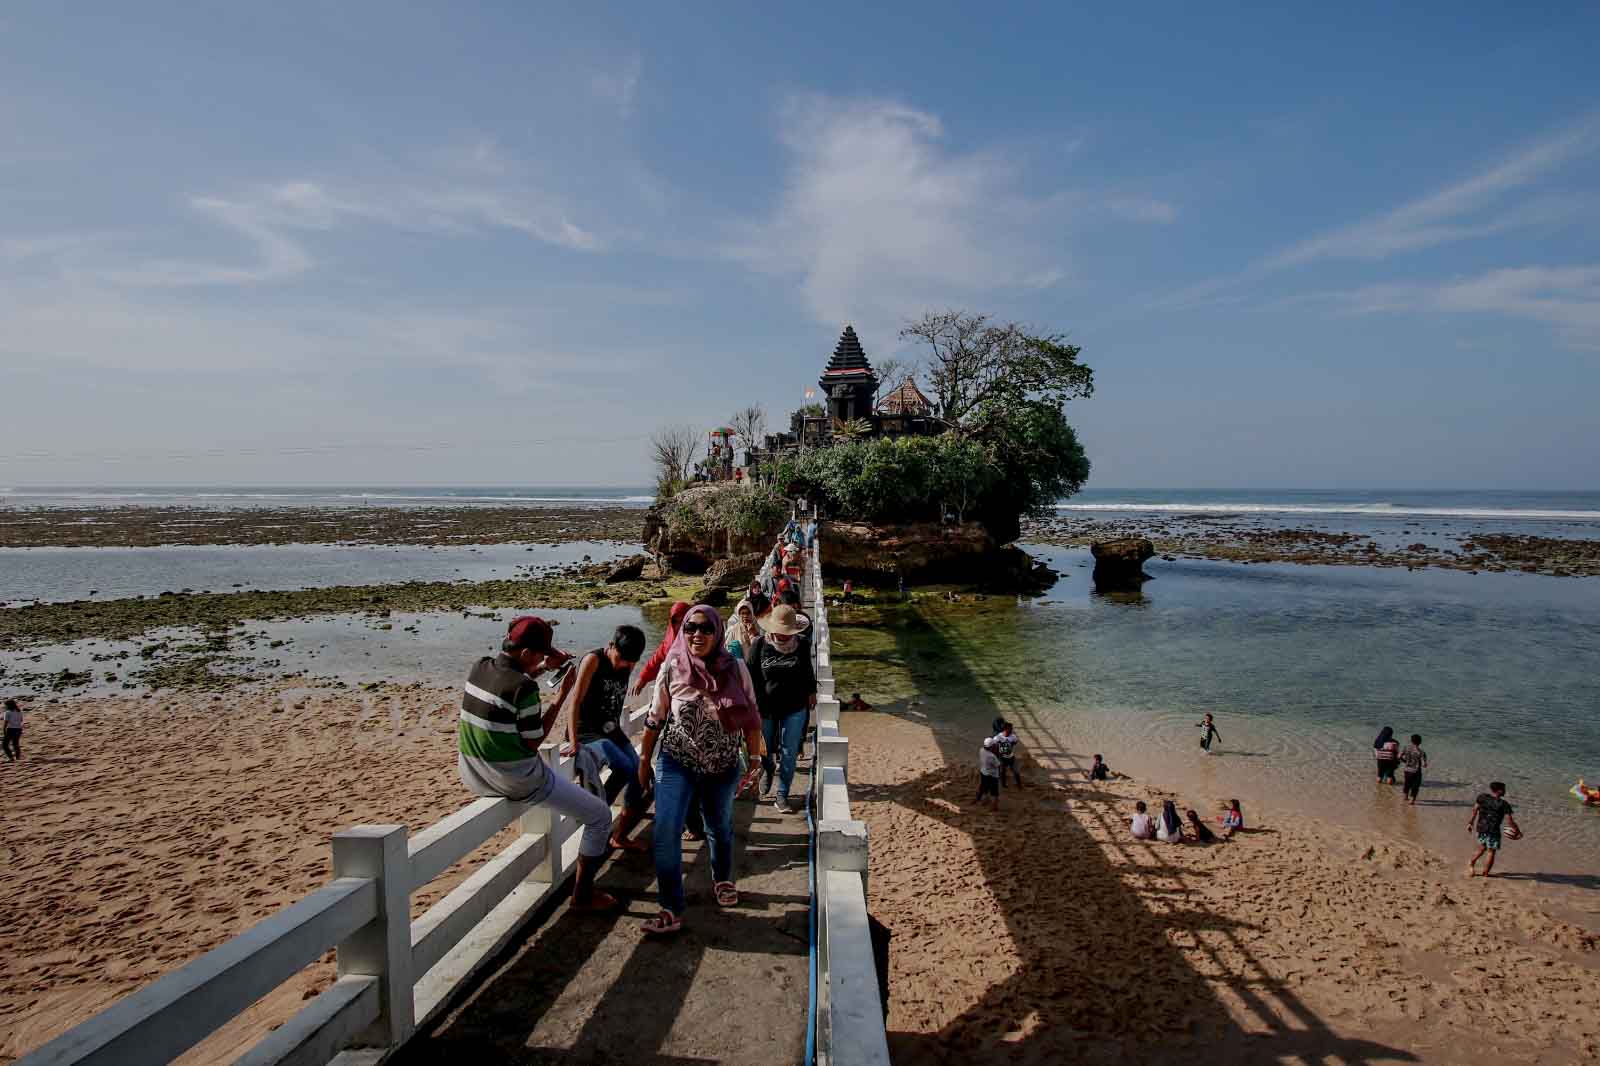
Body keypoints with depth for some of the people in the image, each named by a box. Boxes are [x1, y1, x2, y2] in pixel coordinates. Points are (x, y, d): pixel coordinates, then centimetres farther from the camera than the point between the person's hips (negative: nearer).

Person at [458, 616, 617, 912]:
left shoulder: (479, 668, -1)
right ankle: (583, 895, 14)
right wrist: (561, 697, -9)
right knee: (600, 816, 5)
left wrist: (544, 668, 14)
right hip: (517, 783, -8)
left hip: (473, 779, 8)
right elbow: (533, 742, -14)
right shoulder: (524, 688, -24)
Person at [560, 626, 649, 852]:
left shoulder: (628, 666, 3)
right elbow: (575, 699, -22)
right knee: (624, 768, -27)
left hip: (612, 730, 7)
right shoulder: (593, 660, -17)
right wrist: (573, 742, -27)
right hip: (587, 731, -7)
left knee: (640, 777, -2)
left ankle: (620, 837, 14)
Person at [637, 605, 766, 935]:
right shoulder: (672, 668, -11)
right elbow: (655, 719, -1)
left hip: (722, 765, 1)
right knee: (666, 832, -14)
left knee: (720, 827, 21)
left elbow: (750, 718, -3)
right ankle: (671, 909, -2)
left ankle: (722, 879, 49)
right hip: (677, 763, -1)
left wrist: (755, 759, -3)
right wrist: (645, 759, 5)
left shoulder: (735, 669, -12)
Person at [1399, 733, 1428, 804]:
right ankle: (1412, 800, 9)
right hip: (1416, 772, -4)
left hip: (1407, 770, 4)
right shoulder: (1421, 752, -20)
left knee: (1407, 784, 24)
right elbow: (1424, 765, -22)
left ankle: (1406, 797, 41)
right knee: (1415, 786, 10)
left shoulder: (1407, 748, -7)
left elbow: (1399, 757, -3)